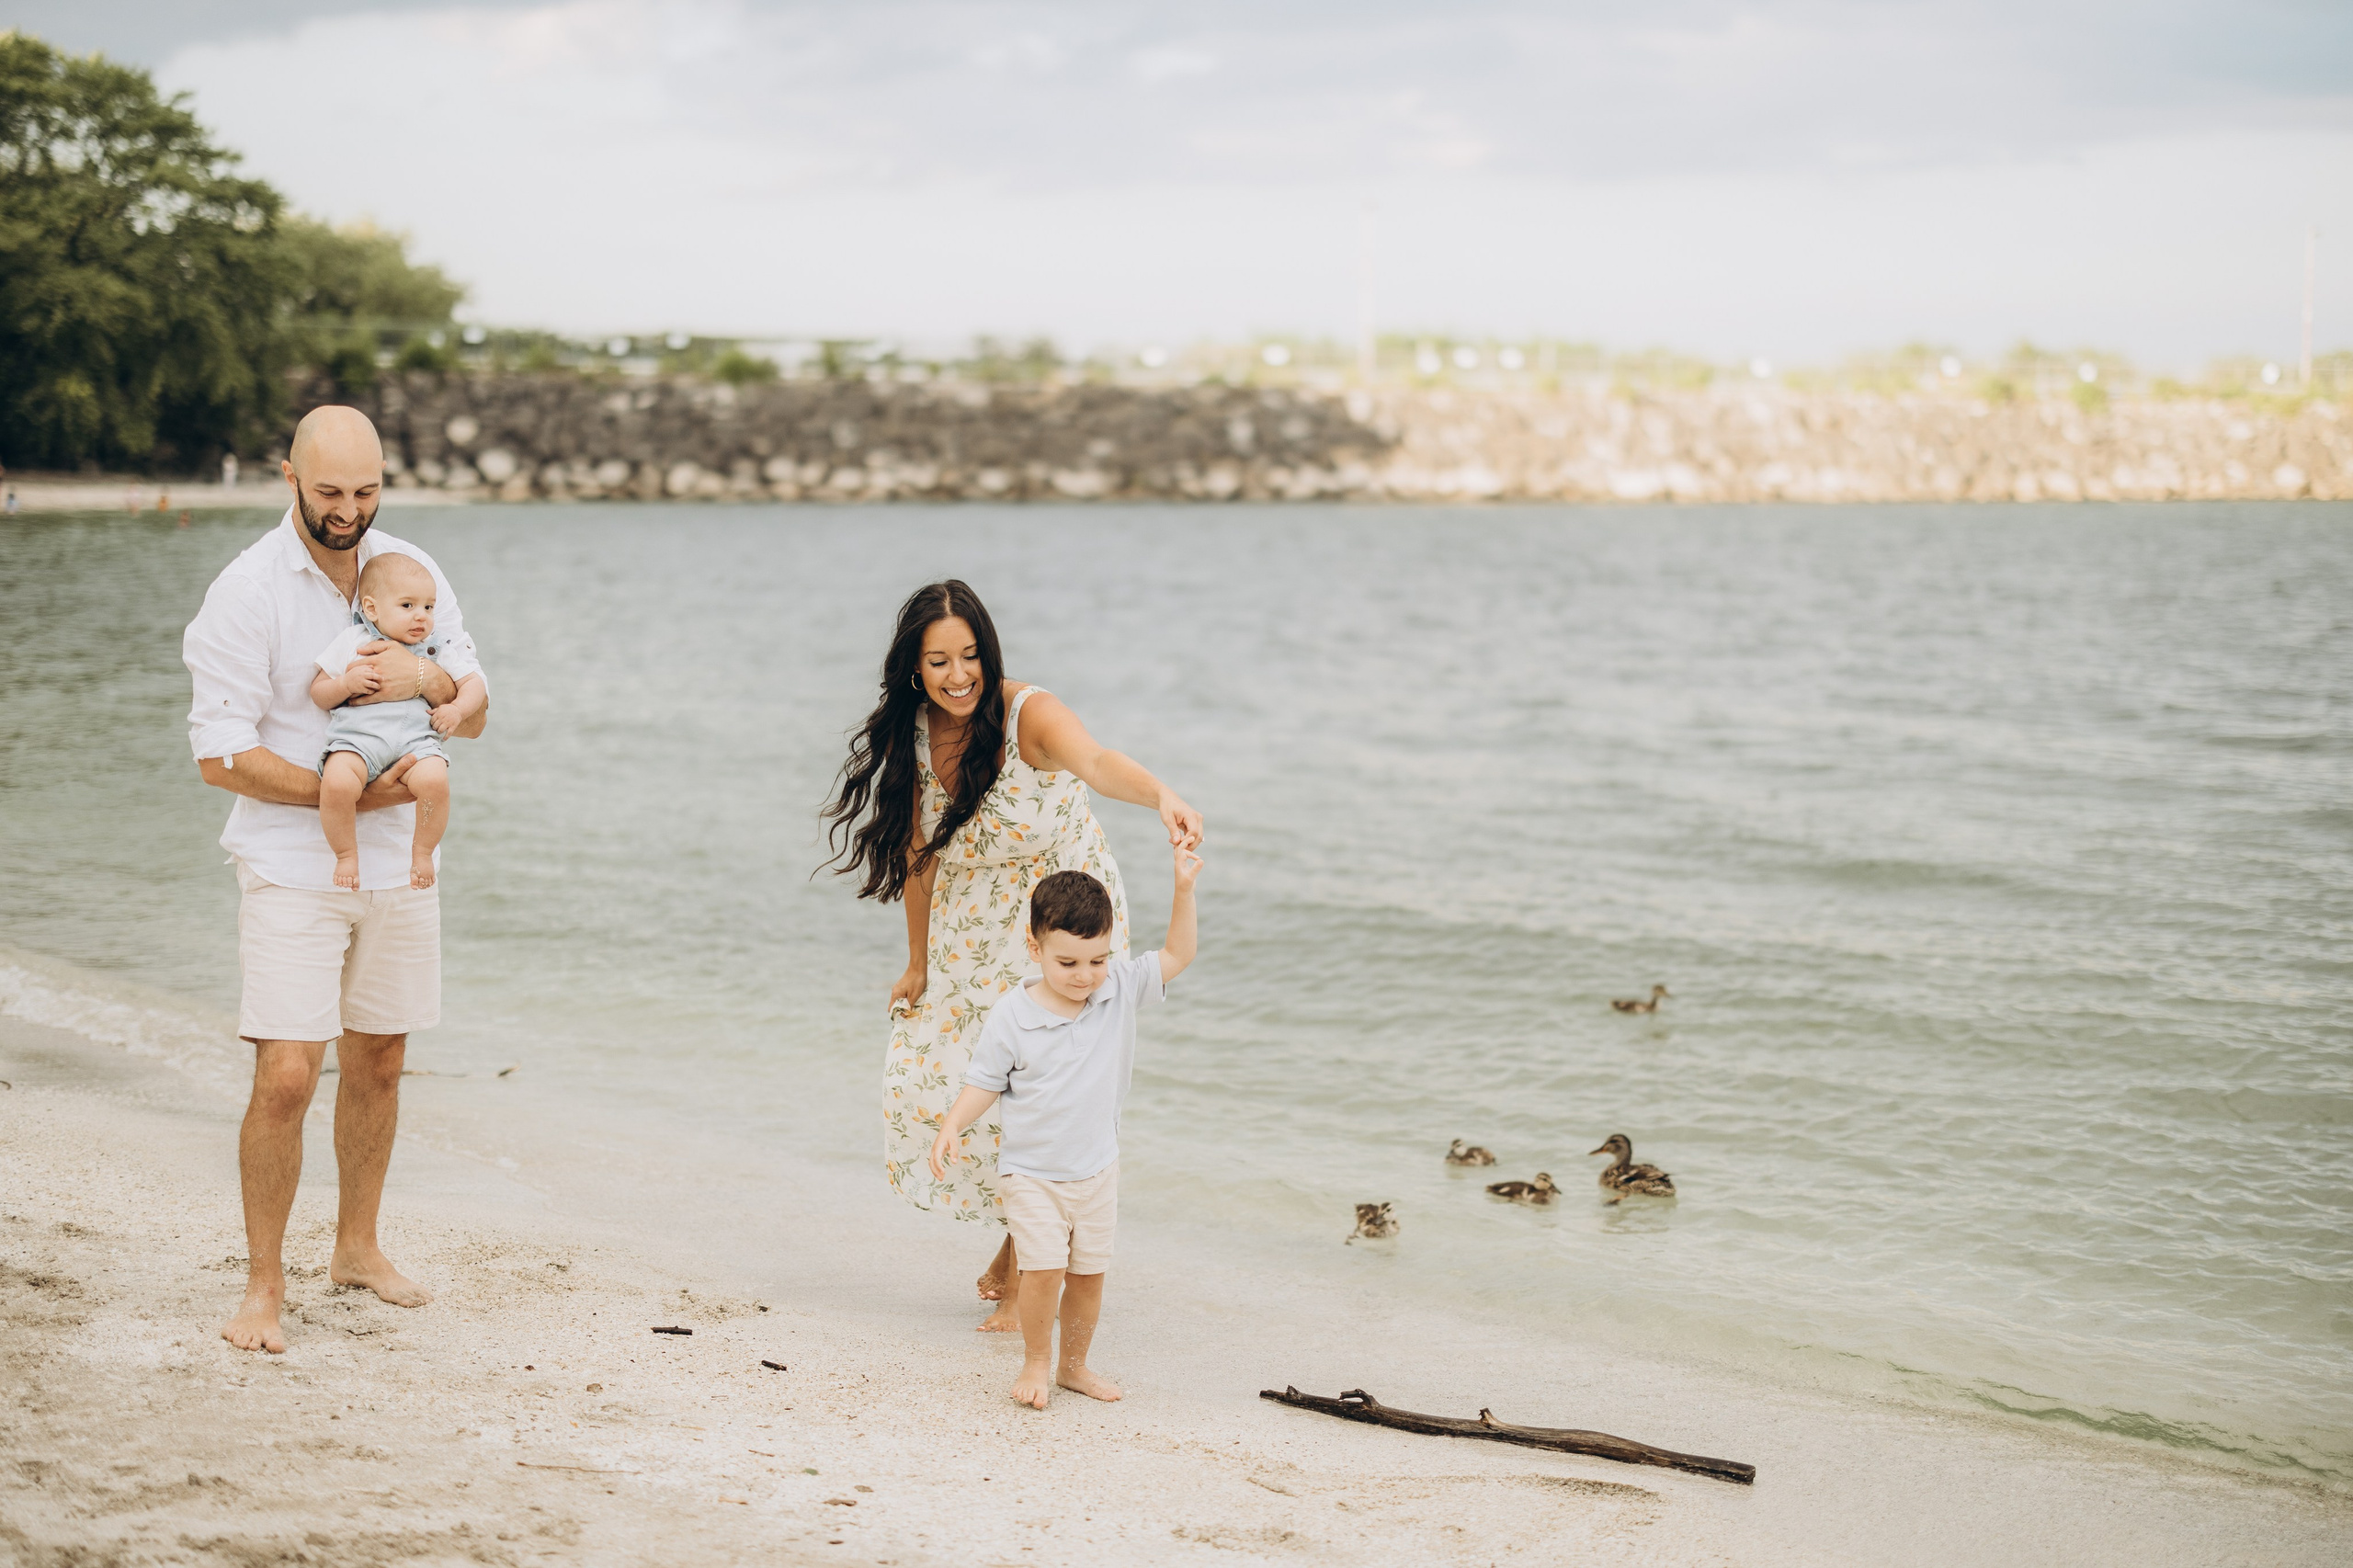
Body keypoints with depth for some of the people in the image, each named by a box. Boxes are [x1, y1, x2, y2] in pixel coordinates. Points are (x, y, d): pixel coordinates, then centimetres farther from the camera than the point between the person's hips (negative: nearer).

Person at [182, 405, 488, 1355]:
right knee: (286, 1077, -11)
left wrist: (427, 677, -17)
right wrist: (351, 793, -19)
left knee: (377, 1063, 15)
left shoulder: (412, 572, 3)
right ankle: (264, 1285, 2)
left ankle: (357, 1246, 32)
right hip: (289, 868, -5)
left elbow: (475, 715, 5)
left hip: (395, 866, 5)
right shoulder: (248, 590, -12)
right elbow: (221, 754, -14)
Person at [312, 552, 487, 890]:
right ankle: (346, 855, -8)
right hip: (357, 735, -1)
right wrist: (347, 683, -7)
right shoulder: (351, 641, 15)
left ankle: (422, 851, -6)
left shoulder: (433, 650, 21)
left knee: (435, 780, -33)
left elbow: (473, 682, 23)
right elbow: (318, 692, 14)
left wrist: (458, 709, 3)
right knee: (336, 783, -34)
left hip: (416, 739, 1)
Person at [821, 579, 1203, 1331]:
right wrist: (918, 964, 8)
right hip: (973, 939, 6)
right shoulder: (914, 735, -8)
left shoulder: (1030, 716, -25)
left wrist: (1160, 794, -68)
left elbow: (1095, 761, -47)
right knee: (932, 1075, 6)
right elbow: (919, 852, 1)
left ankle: (1022, 1281, 10)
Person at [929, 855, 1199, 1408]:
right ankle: (1036, 1363, 6)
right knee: (1044, 1268, -14)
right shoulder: (1010, 1017, -14)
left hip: (1097, 1170, 4)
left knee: (1089, 1271, 10)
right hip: (1031, 1173, -4)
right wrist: (952, 1125, -20)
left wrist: (1184, 890, -14)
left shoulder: (1120, 990, -5)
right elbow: (984, 1083, -5)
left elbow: (1177, 955, -2)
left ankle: (1075, 1365, 28)